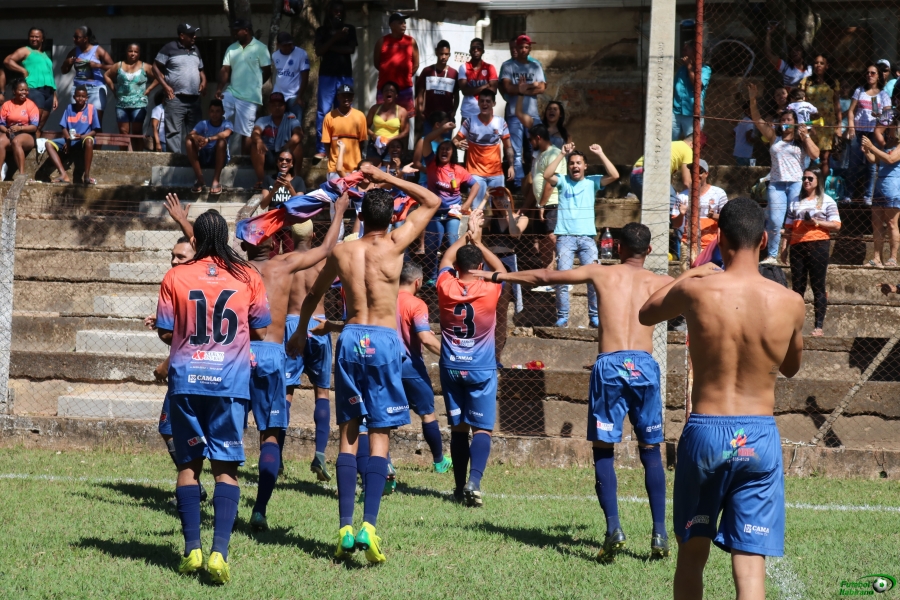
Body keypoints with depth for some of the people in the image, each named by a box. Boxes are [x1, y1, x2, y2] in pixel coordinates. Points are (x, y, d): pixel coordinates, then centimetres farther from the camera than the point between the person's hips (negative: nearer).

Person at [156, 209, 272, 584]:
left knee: (189, 464, 10)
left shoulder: (175, 278, 0)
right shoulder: (247, 278, 1)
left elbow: (165, 333, 3)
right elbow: (260, 331, 7)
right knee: (226, 467, 0)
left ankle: (192, 550, 5)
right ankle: (219, 552, -13)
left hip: (187, 380, 0)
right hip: (231, 382, 0)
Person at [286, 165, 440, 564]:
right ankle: (369, 525, -15)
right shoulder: (394, 246, -4)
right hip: (384, 341, -2)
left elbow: (313, 297, 21)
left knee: (348, 434, 8)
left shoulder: (342, 252, 5)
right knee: (379, 436, -2)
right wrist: (385, 178, 13)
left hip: (350, 339, 3)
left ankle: (346, 528, 2)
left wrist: (300, 334, 38)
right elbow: (431, 201, 9)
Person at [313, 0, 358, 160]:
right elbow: (319, 51, -1)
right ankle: (320, 149, -9)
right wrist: (334, 39, -12)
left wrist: (331, 47, -3)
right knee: (323, 112, -7)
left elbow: (351, 49, 1)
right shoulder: (322, 31, 12)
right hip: (327, 75, -1)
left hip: (345, 75, 1)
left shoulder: (349, 29, 14)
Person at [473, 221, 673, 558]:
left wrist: (498, 276, 32)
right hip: (644, 365, 1)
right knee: (650, 451, 10)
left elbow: (545, 277, 21)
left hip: (609, 365, -1)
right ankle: (659, 534, 4)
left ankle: (613, 528, -11)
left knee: (603, 451, 6)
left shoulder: (601, 274, 14)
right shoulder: (658, 282, 16)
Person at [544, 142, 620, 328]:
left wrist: (600, 154, -3)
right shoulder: (562, 182, 9)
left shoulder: (592, 182, 10)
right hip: (565, 236, 0)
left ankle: (594, 316, 2)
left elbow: (614, 175, -3)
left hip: (587, 237, 1)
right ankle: (562, 317, 1)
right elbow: (547, 175, -10)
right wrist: (562, 154, -10)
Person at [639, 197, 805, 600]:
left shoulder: (695, 291, -9)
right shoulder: (791, 303, -5)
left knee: (692, 554, 17)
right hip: (760, 438, 0)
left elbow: (646, 314, 15)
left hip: (705, 431, 0)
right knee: (750, 565, -1)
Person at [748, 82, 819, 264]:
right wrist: (753, 99, 0)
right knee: (774, 221, -7)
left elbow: (815, 155, -2)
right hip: (776, 184, 1)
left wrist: (805, 136, -6)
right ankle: (771, 255, -2)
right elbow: (757, 120, 8)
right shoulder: (774, 137, 14)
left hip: (797, 183, -1)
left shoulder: (802, 139, 11)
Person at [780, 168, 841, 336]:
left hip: (818, 245, -4)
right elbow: (788, 227, 17)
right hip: (797, 246, 4)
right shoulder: (796, 202, 18)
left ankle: (819, 326, -3)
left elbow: (836, 226, -2)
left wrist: (816, 222, -15)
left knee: (818, 286, -4)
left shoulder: (827, 201, 6)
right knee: (797, 287, 2)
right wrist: (785, 248, 8)